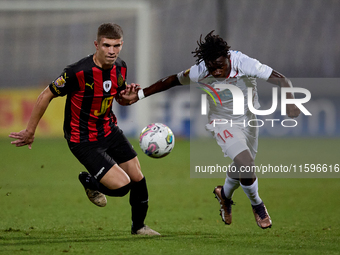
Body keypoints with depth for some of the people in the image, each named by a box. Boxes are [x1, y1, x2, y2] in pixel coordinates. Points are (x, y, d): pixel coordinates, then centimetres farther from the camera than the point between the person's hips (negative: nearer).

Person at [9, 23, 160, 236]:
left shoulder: (120, 67, -5)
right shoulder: (79, 72, -27)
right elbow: (47, 96, -15)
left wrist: (128, 98, -12)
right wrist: (30, 132, -7)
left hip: (109, 129, 7)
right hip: (83, 141, -7)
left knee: (137, 177, 9)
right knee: (121, 186, -14)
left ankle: (139, 227, 34)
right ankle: (89, 182, 19)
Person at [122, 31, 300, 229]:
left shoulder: (243, 64, -29)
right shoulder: (199, 73, -25)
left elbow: (281, 80, -31)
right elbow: (173, 81, -6)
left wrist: (291, 103, -48)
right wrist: (140, 94, -3)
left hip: (249, 120, 2)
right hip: (223, 122, -2)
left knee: (243, 168, 16)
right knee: (245, 165, -22)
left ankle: (225, 194, 50)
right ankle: (257, 205, 5)